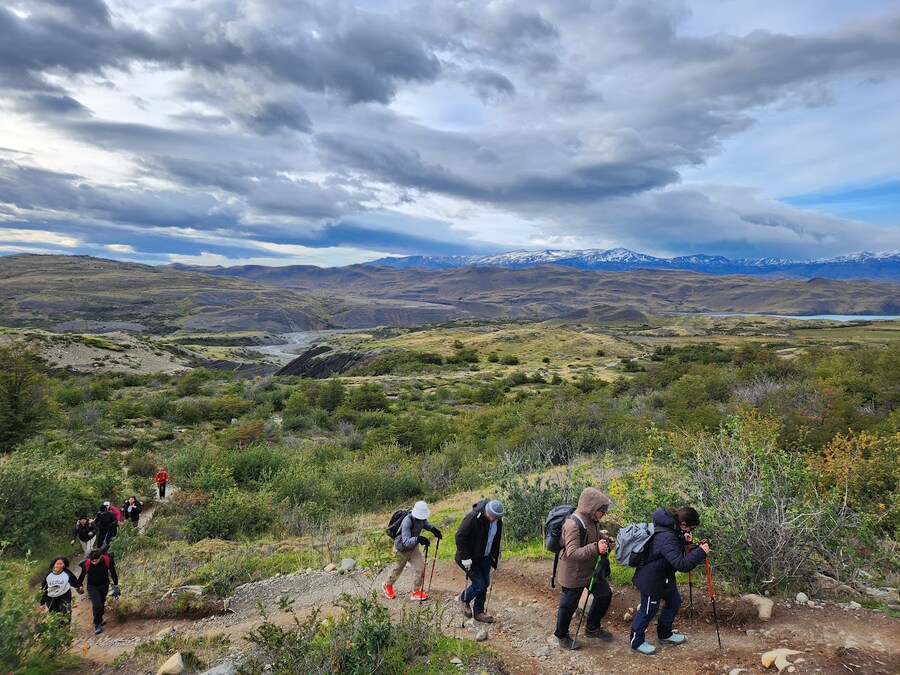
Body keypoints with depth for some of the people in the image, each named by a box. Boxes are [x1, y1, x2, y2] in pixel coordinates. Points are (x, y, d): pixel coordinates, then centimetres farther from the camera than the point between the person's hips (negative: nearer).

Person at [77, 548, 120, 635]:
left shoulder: (107, 560, -26)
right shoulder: (86, 564, -27)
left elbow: (113, 573, -12)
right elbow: (82, 575, -6)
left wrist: (115, 586, -12)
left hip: (104, 586, 2)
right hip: (92, 587, -2)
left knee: (102, 604, 17)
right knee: (97, 606, -14)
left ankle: (99, 619, 44)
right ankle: (97, 624, 6)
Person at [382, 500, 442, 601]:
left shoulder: (421, 518, -17)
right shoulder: (407, 521, -39)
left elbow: (425, 524, 9)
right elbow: (406, 542, -44)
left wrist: (433, 529, -11)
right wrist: (418, 539, -59)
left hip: (413, 547, 6)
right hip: (402, 548, -6)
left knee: (421, 567, -3)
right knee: (398, 569, 16)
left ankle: (416, 592, 16)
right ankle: (387, 585, 46)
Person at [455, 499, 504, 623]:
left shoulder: (498, 520, -6)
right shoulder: (473, 517, -29)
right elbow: (460, 537, -24)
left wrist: (496, 557, 10)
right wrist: (465, 557, -23)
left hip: (485, 557, 7)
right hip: (471, 559, -6)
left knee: (485, 584, 7)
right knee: (479, 585, -6)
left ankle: (478, 612, 22)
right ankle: (464, 600, 23)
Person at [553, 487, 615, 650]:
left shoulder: (592, 520, -4)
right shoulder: (573, 524, -32)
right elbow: (572, 553, -36)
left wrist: (605, 540, -5)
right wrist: (595, 548, -46)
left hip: (592, 570, 9)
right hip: (574, 574, -9)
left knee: (605, 595, 19)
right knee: (568, 606, 9)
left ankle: (592, 628, 41)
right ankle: (562, 636, 35)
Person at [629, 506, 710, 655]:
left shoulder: (670, 527, -5)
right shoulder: (667, 538, -36)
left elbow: (674, 546, 14)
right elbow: (681, 564, -37)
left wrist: (684, 540, -6)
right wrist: (701, 552, -33)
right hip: (652, 580, -10)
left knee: (674, 601, 24)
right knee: (648, 610, 8)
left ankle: (665, 634, 43)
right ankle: (636, 642, 29)